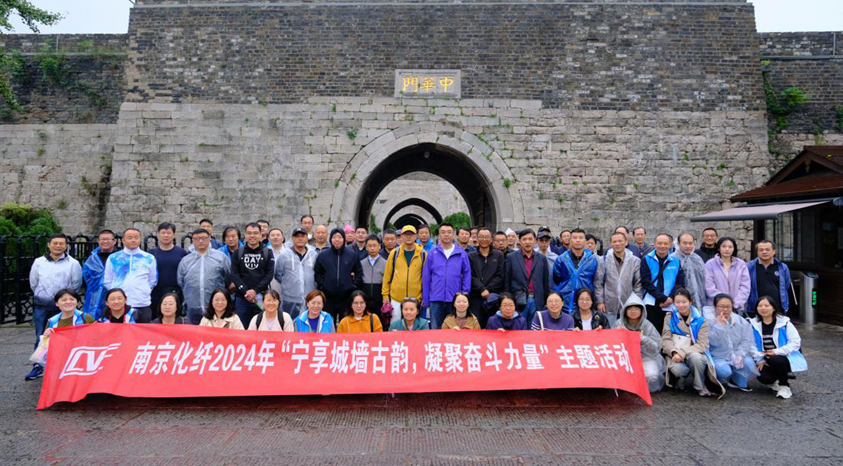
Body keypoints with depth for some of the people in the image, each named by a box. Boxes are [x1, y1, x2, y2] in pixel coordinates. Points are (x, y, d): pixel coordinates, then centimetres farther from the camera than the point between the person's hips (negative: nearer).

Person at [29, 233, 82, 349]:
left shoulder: (73, 263, -2)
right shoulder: (39, 262, 5)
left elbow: (76, 283, 0)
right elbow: (33, 283, 11)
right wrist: (42, 296, 9)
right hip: (41, 305, 2)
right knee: (40, 337, 9)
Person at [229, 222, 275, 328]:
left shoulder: (267, 252, 4)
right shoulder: (238, 252, 8)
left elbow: (270, 274, -4)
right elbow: (234, 274, 0)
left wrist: (255, 290, -14)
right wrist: (245, 291, -13)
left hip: (261, 298, -1)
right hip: (241, 298, 1)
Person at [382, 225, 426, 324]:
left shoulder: (423, 254, 1)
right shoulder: (394, 253, 2)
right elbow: (387, 275, 5)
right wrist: (385, 295, 3)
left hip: (415, 299, 0)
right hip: (396, 299, 0)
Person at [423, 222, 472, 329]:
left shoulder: (461, 253, 2)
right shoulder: (432, 253, 2)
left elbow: (467, 275, 4)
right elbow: (426, 277, 3)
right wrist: (426, 300, 0)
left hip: (455, 300, 0)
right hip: (436, 299, 0)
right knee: (435, 330, 7)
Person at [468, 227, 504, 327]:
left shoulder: (499, 255, 12)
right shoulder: (471, 256, 11)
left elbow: (500, 276, 2)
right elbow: (470, 277, 0)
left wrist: (488, 289, -9)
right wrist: (482, 290, -13)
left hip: (494, 298, 0)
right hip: (475, 298, 0)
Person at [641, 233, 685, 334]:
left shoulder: (676, 261, 11)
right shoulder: (646, 260, 3)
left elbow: (680, 283, 7)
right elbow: (646, 282, -5)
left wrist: (671, 299, -8)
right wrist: (664, 298, -13)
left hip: (670, 306, 2)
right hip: (651, 304, -2)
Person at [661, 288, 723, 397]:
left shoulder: (700, 320, 4)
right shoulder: (670, 319, 8)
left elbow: (702, 344, -6)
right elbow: (665, 340, 1)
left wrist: (682, 353, -20)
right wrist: (675, 352, -20)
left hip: (694, 355, 1)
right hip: (675, 356, -1)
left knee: (695, 357, -36)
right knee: (677, 369, -36)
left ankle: (700, 387, -9)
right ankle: (680, 379, 1)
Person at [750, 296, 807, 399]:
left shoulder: (784, 322, -7)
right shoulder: (753, 324, -1)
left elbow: (796, 342, -11)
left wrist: (777, 351, -22)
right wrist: (760, 360, -15)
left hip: (785, 358, -2)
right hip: (765, 361, 2)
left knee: (775, 360, -37)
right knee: (763, 377, -27)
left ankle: (785, 386, -7)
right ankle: (775, 381, 14)